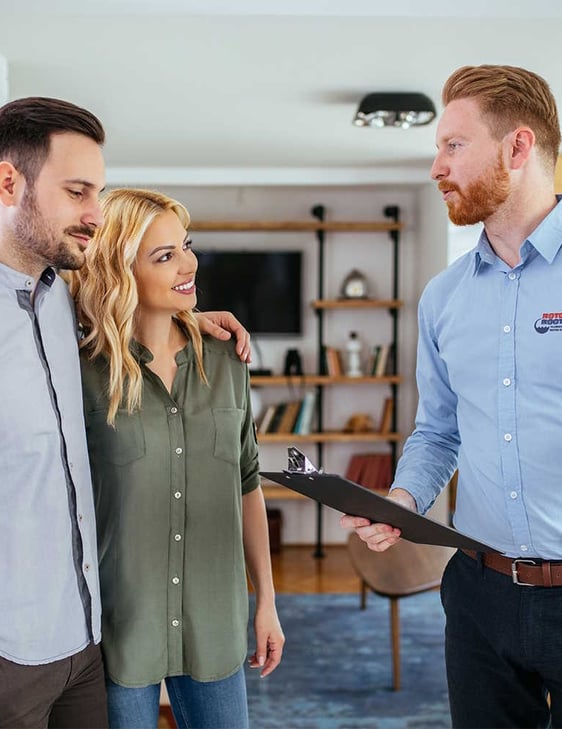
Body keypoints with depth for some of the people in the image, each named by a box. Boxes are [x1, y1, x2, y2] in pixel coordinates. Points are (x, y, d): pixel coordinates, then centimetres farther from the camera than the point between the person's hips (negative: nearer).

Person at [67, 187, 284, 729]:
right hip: (119, 625, -3)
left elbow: (246, 485, 8)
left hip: (214, 624, 3)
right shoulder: (85, 370, -11)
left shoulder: (224, 363, 1)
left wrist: (266, 600, 10)